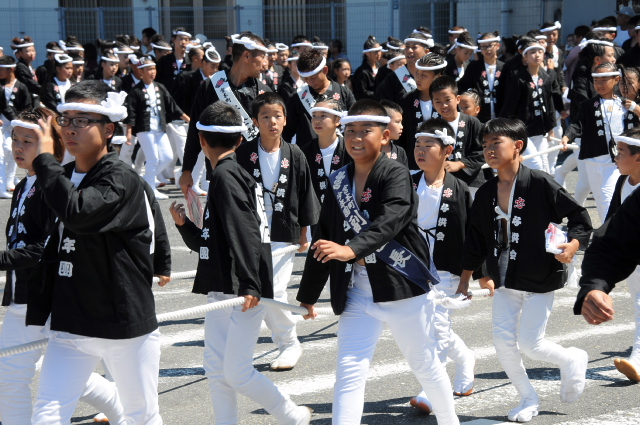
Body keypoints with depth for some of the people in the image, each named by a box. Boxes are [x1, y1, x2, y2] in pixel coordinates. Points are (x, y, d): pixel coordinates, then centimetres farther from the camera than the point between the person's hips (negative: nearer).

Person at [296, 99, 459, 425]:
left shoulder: (395, 175, -10)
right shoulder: (339, 181, 6)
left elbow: (390, 221, -29)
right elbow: (324, 241, 12)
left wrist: (352, 249, -45)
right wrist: (307, 295, 15)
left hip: (402, 288, -4)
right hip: (356, 294, 4)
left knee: (425, 364, 13)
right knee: (349, 371, -6)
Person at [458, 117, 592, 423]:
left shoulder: (540, 184, -13)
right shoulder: (485, 194, 3)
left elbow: (579, 216, -8)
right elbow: (475, 239, 12)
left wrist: (573, 244, -25)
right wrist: (465, 280, 14)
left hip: (540, 280, -5)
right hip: (504, 282, 5)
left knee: (530, 343, -5)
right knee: (503, 341, -1)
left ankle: (572, 362, 26)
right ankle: (528, 399, 19)